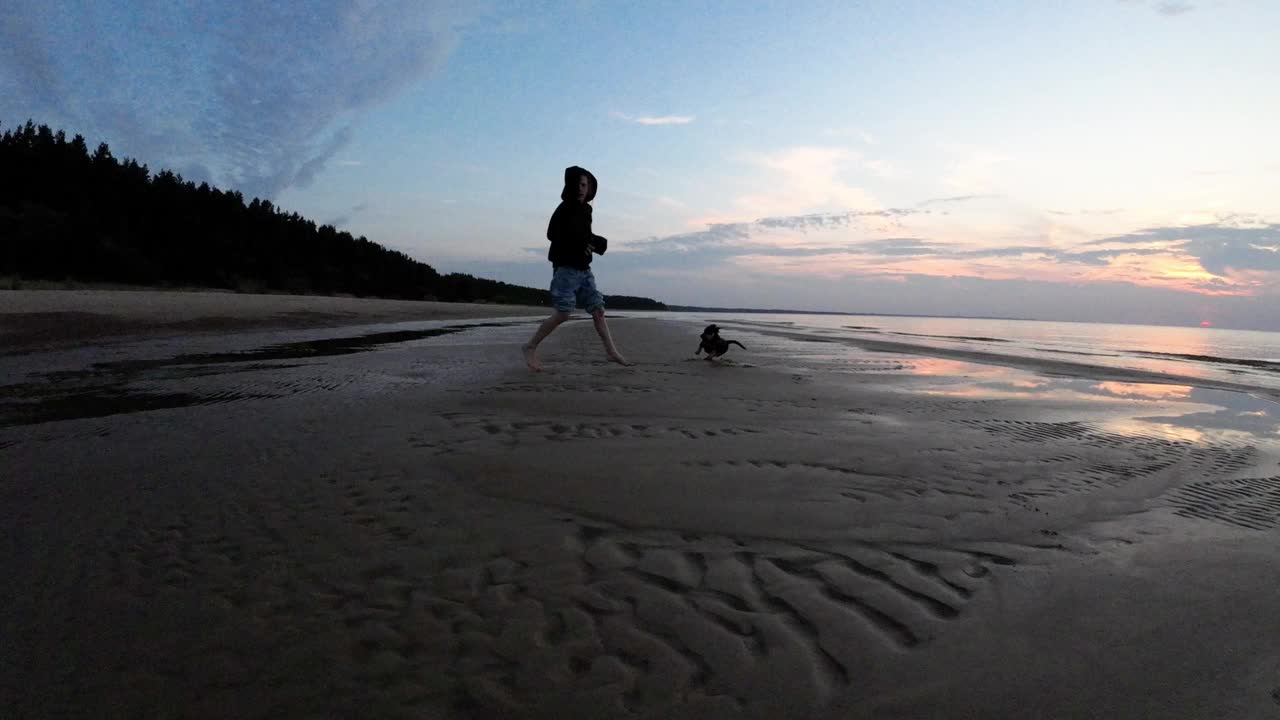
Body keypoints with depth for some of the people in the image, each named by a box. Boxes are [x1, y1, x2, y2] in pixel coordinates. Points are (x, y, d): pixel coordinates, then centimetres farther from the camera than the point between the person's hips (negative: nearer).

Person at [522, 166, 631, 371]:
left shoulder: (585, 210, 14)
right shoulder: (565, 208, -9)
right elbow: (552, 235, -18)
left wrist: (595, 242, 1)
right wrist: (581, 244, -19)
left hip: (583, 269, 8)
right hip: (566, 268, -8)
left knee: (598, 309, 4)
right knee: (562, 313, -13)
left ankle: (611, 351, 7)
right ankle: (530, 347, -1)